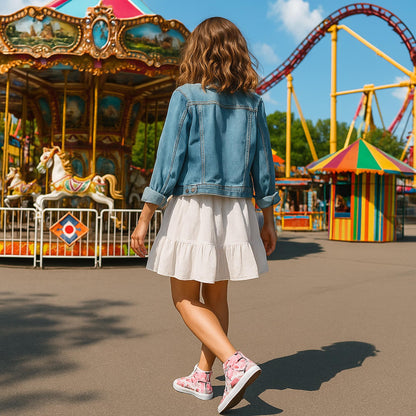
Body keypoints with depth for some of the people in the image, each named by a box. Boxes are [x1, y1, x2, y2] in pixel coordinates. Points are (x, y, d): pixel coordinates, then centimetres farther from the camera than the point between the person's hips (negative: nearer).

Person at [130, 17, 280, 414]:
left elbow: (168, 161, -11)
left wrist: (144, 219, -6)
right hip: (236, 211, 5)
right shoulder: (252, 102, 6)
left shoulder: (186, 96, -7)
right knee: (215, 296, 16)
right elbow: (263, 166, 8)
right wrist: (268, 221, 16)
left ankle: (237, 363, -11)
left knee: (186, 299, 6)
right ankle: (202, 377, 27)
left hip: (192, 206, -5)